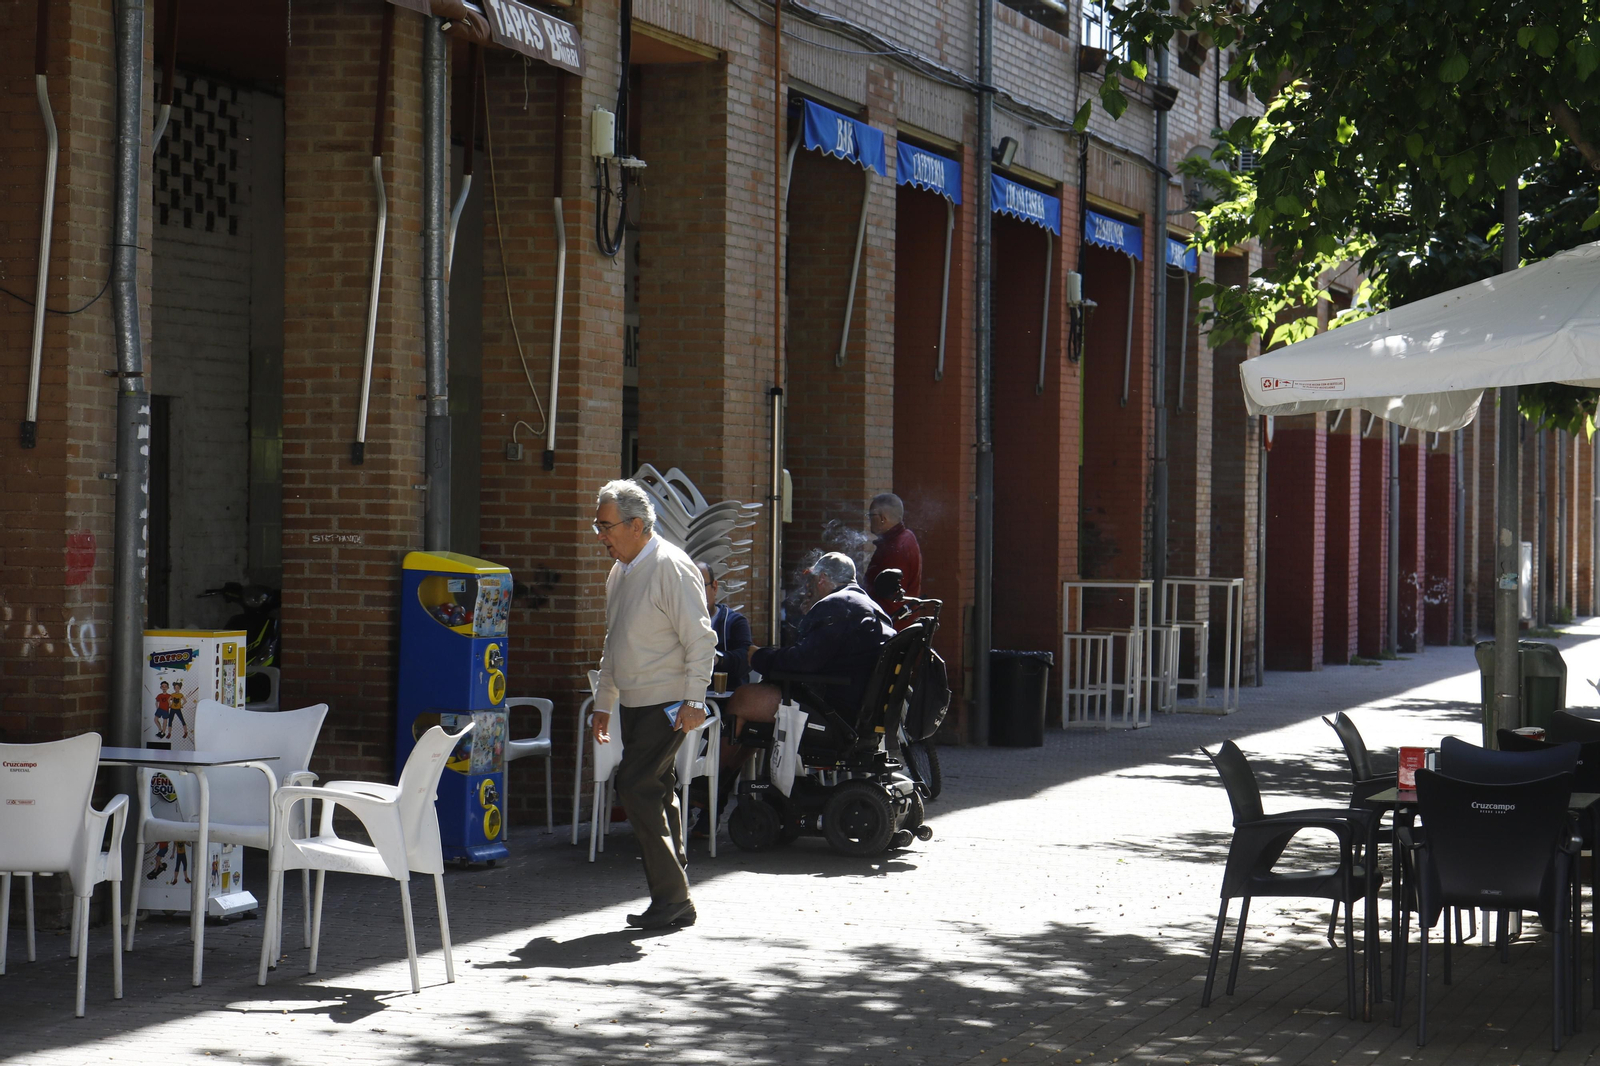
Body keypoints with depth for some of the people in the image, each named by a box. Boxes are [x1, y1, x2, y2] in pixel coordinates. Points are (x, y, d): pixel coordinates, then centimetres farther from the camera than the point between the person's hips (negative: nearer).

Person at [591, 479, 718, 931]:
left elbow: (700, 639, -16)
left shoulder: (672, 568, -13)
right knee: (658, 793, 8)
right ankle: (674, 900, 12)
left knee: (636, 786, -16)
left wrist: (694, 701, -19)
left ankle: (670, 894, -11)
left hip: (667, 704, -9)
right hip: (634, 704, 9)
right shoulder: (620, 572, 15)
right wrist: (603, 703, 24)